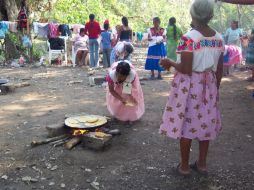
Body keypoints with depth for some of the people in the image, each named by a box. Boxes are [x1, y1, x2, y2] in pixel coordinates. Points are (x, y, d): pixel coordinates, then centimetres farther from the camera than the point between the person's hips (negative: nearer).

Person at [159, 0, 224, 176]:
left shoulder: (188, 38, -18)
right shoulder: (219, 38, 2)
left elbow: (185, 69, -20)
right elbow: (220, 69, 7)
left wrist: (169, 62, -3)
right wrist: (216, 88, 19)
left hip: (189, 86, -6)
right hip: (209, 85, 6)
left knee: (186, 123, 6)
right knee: (204, 123, 15)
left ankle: (184, 166, 19)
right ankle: (202, 164, 29)